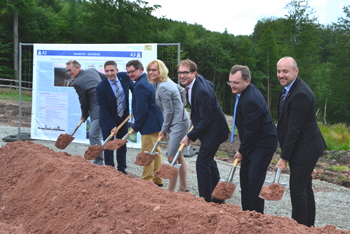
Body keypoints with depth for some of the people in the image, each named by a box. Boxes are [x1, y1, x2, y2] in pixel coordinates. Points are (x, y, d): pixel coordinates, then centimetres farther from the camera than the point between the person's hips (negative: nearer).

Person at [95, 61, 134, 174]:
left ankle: (122, 169, 24)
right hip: (108, 120, -4)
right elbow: (104, 109, -18)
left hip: (123, 117, 4)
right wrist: (112, 126, -20)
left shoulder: (124, 77, -11)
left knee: (122, 145, 13)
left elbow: (134, 88, 10)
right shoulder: (101, 87, -22)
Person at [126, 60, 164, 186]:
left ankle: (147, 181, 6)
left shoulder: (140, 85, -20)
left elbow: (141, 109, -22)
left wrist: (136, 126, -13)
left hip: (149, 125, -11)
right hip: (156, 122, 11)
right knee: (155, 152, 17)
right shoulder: (149, 81, 12)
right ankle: (157, 180, 26)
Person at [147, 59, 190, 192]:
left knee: (172, 158, -6)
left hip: (179, 123, -11)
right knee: (179, 155, 16)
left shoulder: (163, 88, -22)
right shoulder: (166, 81, 7)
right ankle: (183, 188, 26)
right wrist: (181, 105, 26)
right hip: (179, 121, 11)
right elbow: (181, 90, 21)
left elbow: (169, 112, -18)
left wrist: (164, 130, -7)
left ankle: (171, 191, 3)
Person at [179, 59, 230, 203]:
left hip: (213, 130, -11)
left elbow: (205, 120, -27)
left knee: (202, 164, -8)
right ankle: (217, 198, 34)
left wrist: (190, 136, -22)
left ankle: (205, 200, 2)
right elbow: (211, 85, 21)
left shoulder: (201, 92, -30)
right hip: (208, 128, 11)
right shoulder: (199, 79, -1)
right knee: (209, 162, 20)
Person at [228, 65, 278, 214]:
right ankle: (246, 211, 23)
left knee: (255, 179, -11)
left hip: (263, 144, -11)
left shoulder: (250, 100, -28)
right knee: (244, 176, 13)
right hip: (254, 141, 11)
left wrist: (242, 151, -9)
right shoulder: (246, 91, 5)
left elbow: (250, 131, -22)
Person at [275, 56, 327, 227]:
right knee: (305, 188, 18)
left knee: (298, 189, -5)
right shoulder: (289, 88, 8)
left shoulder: (300, 94, -24)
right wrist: (285, 154, 17)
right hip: (302, 149, 10)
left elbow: (294, 129, -24)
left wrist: (284, 157, -19)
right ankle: (308, 225, 30)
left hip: (304, 149, -10)